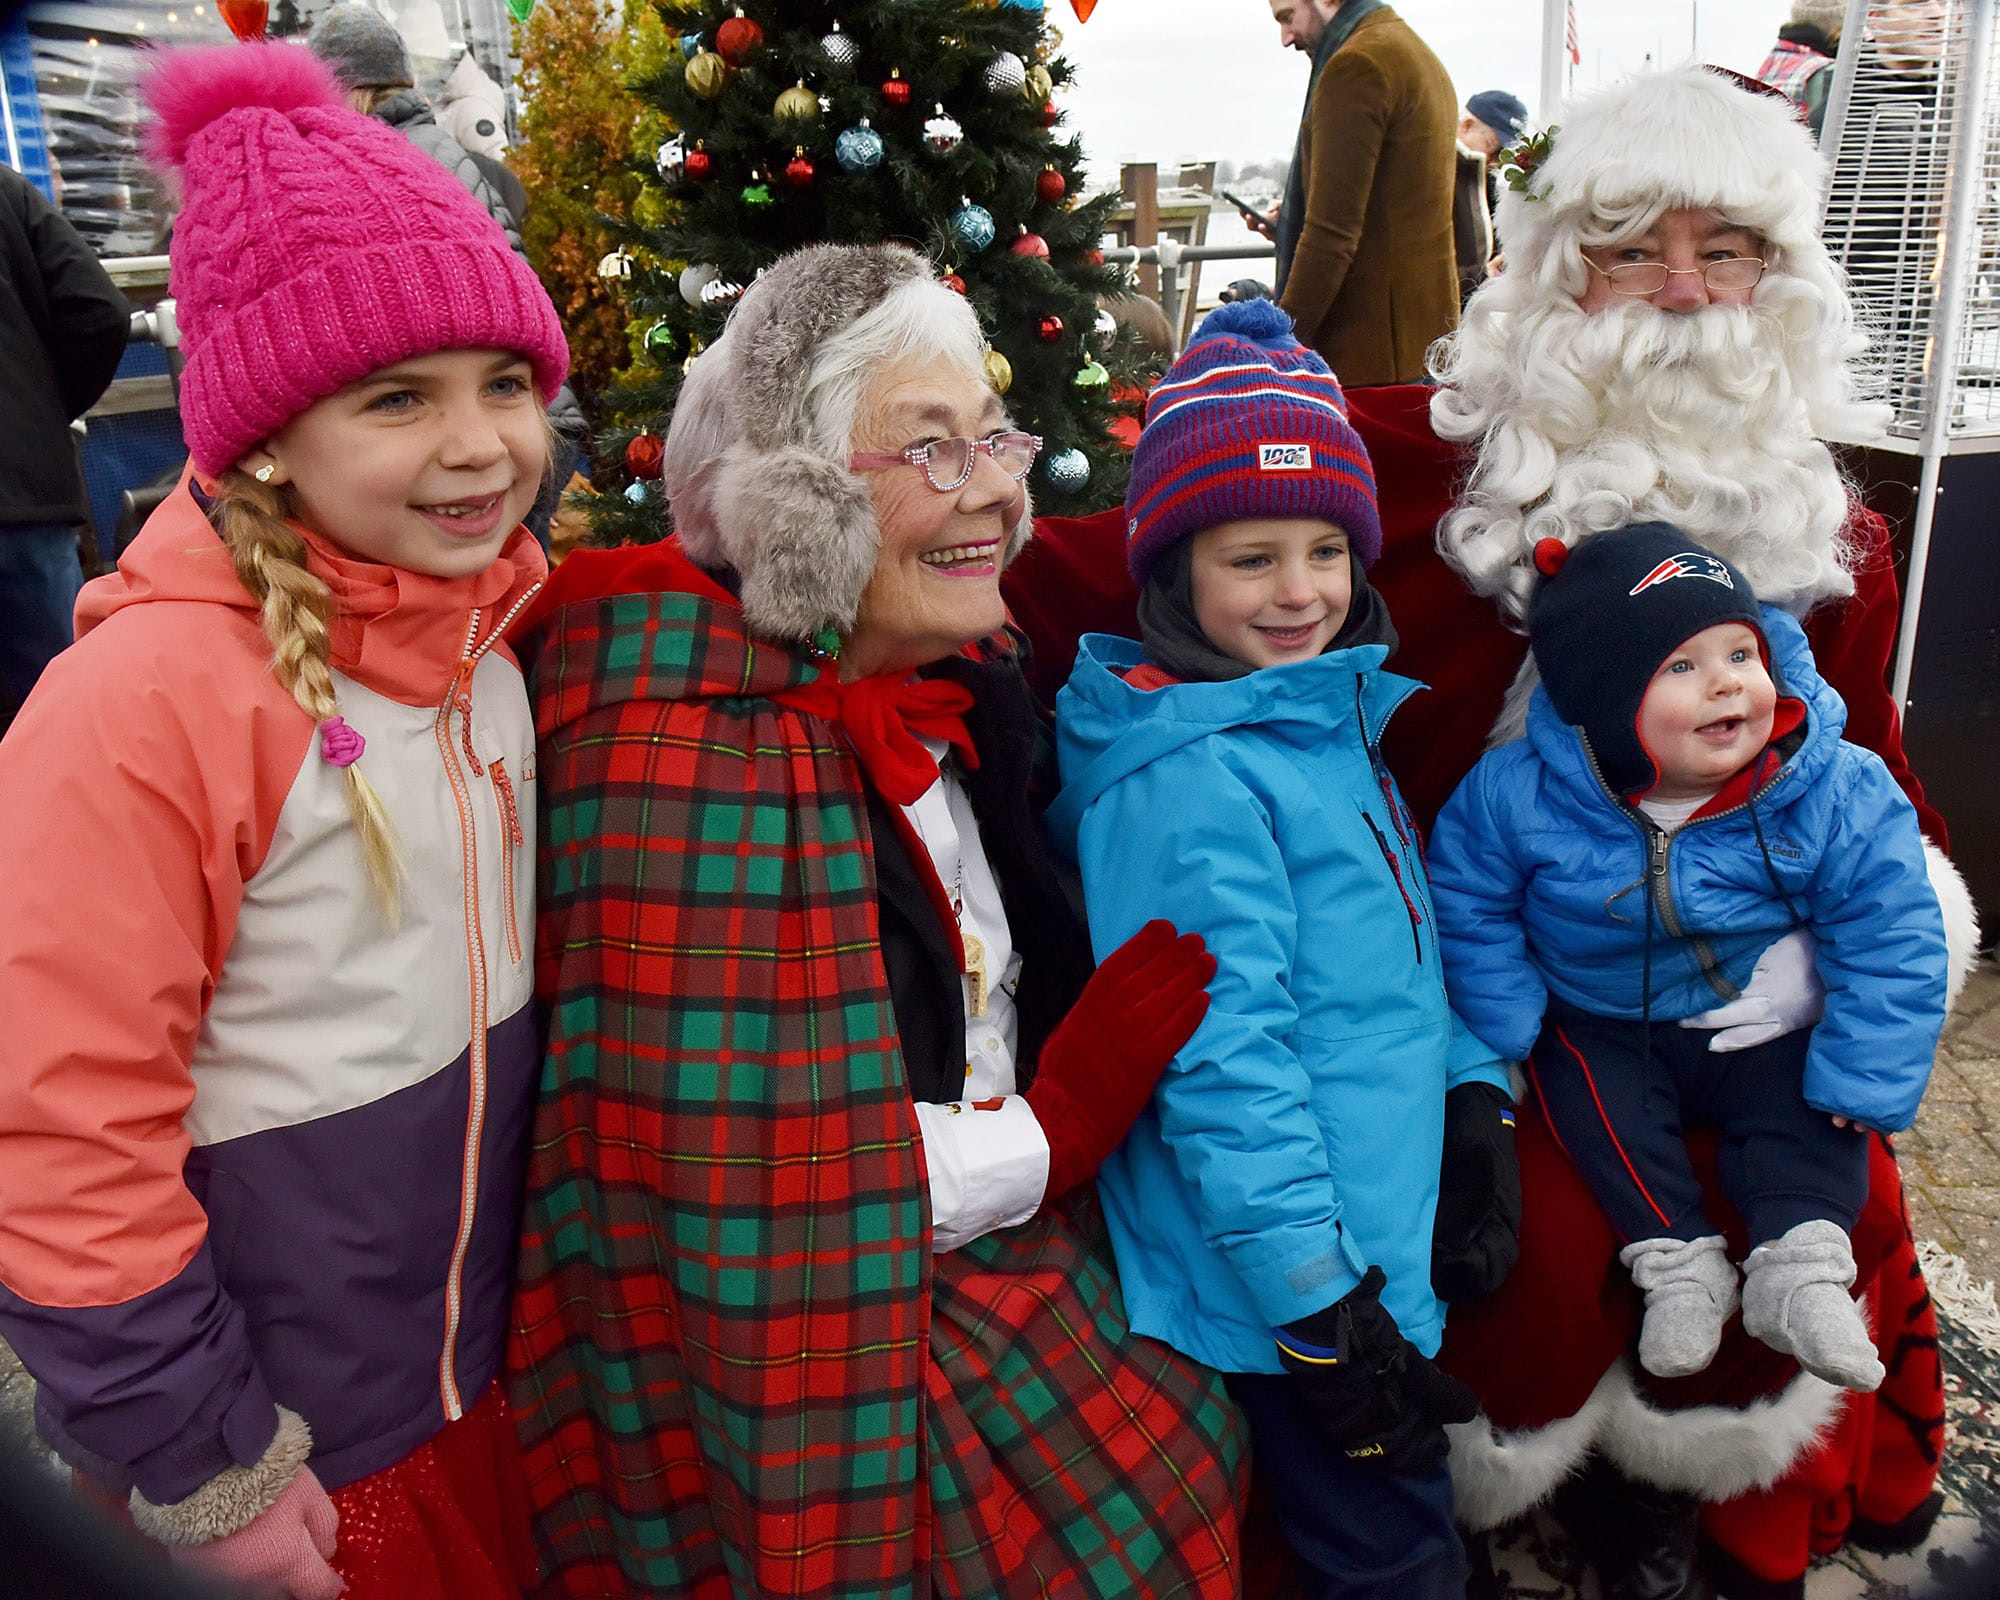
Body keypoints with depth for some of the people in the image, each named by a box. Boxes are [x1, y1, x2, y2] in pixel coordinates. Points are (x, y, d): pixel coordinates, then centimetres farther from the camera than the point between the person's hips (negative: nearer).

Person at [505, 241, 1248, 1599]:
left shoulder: (969, 686, 3)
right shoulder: (693, 756, -23)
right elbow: (728, 1172, -24)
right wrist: (1050, 1136, -15)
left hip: (1005, 1276, 7)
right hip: (822, 1353, -7)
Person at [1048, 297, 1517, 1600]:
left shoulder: (1330, 722, 7)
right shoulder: (1187, 775, -23)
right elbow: (1218, 1061, -25)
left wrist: (1480, 1119, 6)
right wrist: (1324, 1312, -21)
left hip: (1396, 1240, 9)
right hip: (1284, 1291, -9)